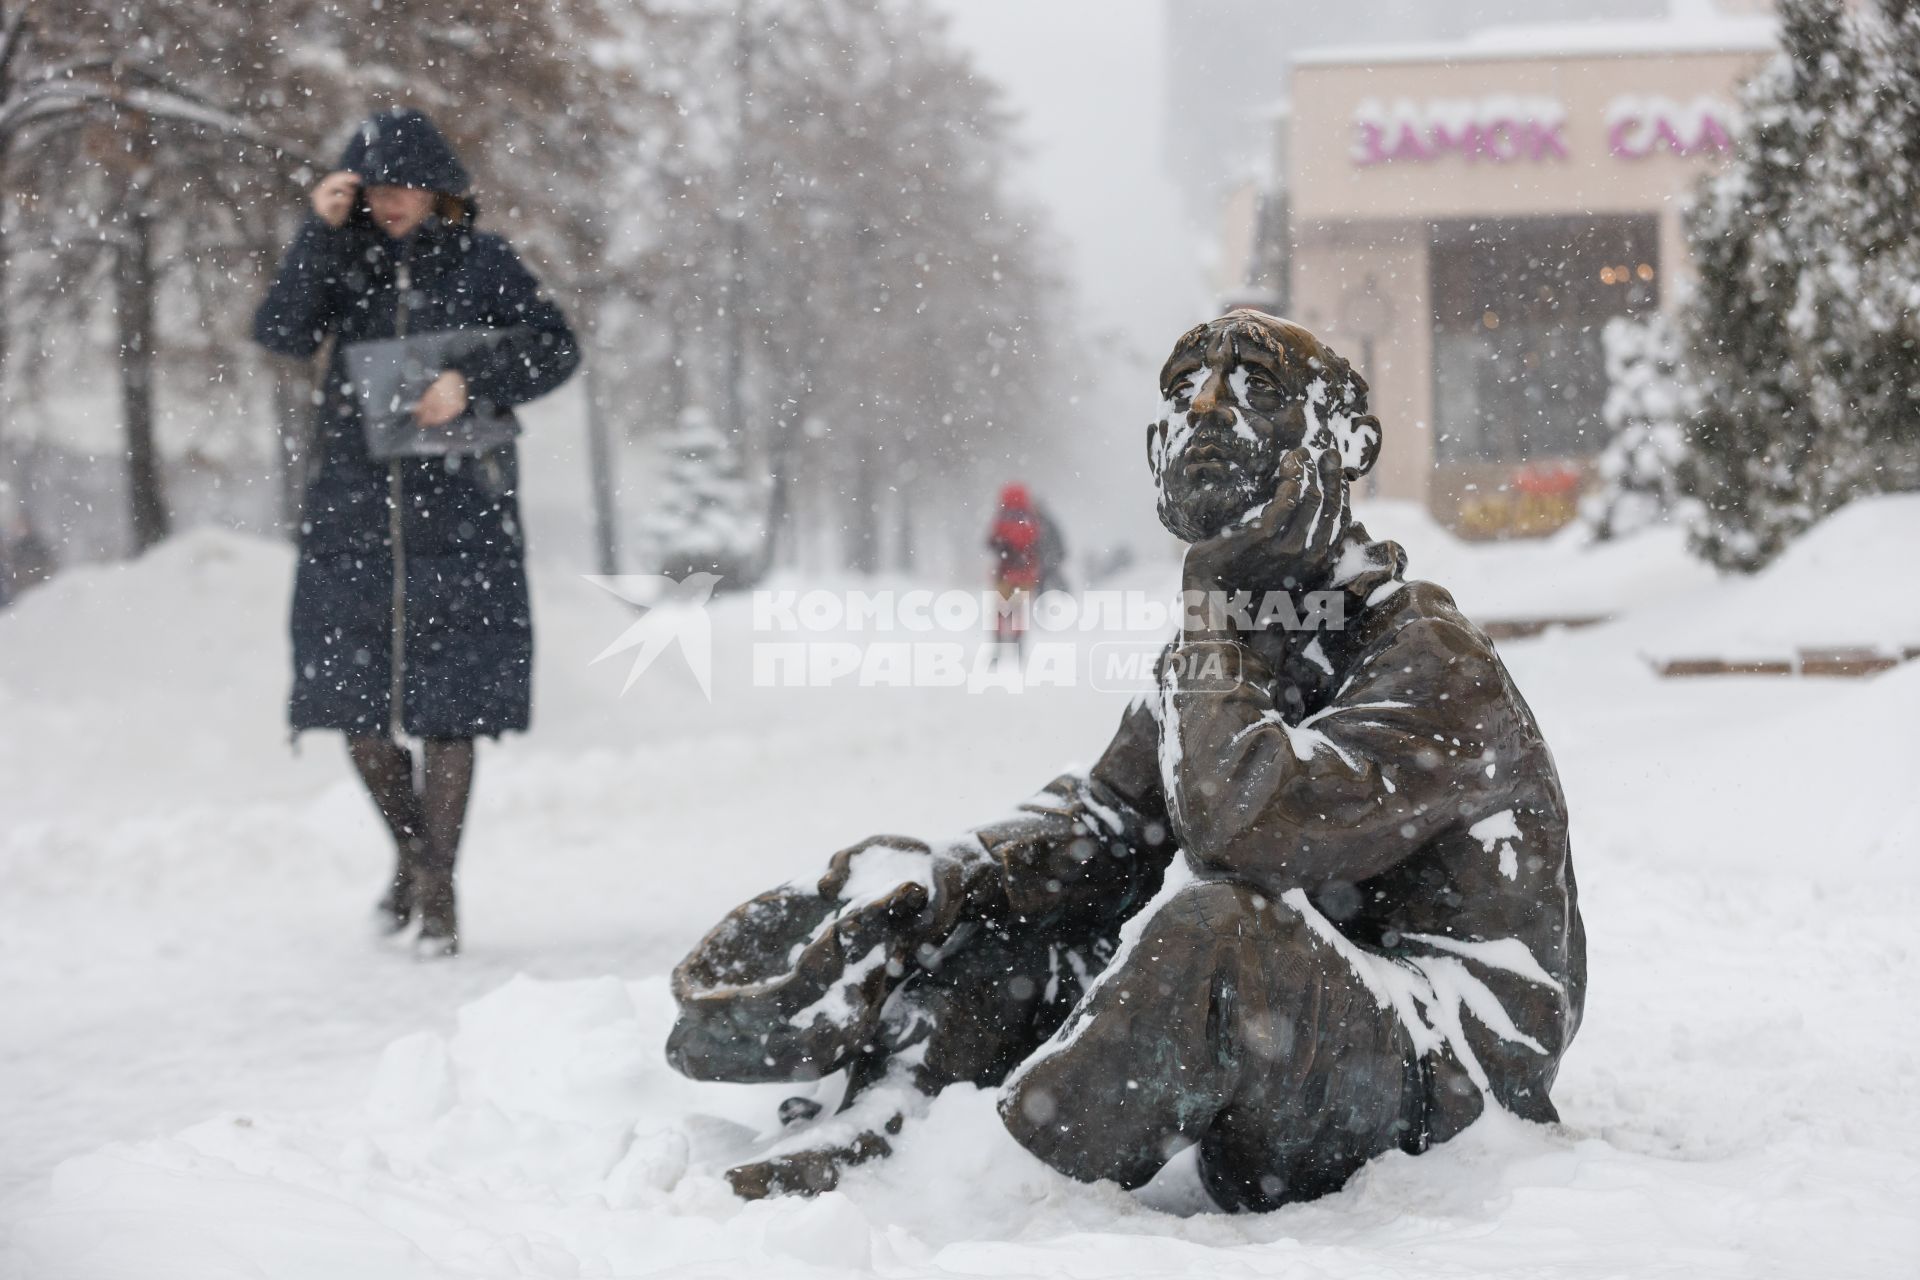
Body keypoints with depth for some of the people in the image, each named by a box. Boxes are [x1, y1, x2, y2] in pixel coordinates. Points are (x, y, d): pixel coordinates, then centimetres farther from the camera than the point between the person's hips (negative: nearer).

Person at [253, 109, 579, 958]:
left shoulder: (481, 261, 4)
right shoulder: (346, 261, 9)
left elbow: (555, 347, 0)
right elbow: (279, 334, -5)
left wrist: (473, 384, -14)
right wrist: (320, 233, -13)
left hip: (458, 514, -3)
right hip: (353, 513, 3)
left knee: (446, 706, -3)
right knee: (354, 700, 4)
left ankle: (439, 889, 6)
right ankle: (412, 857, 26)